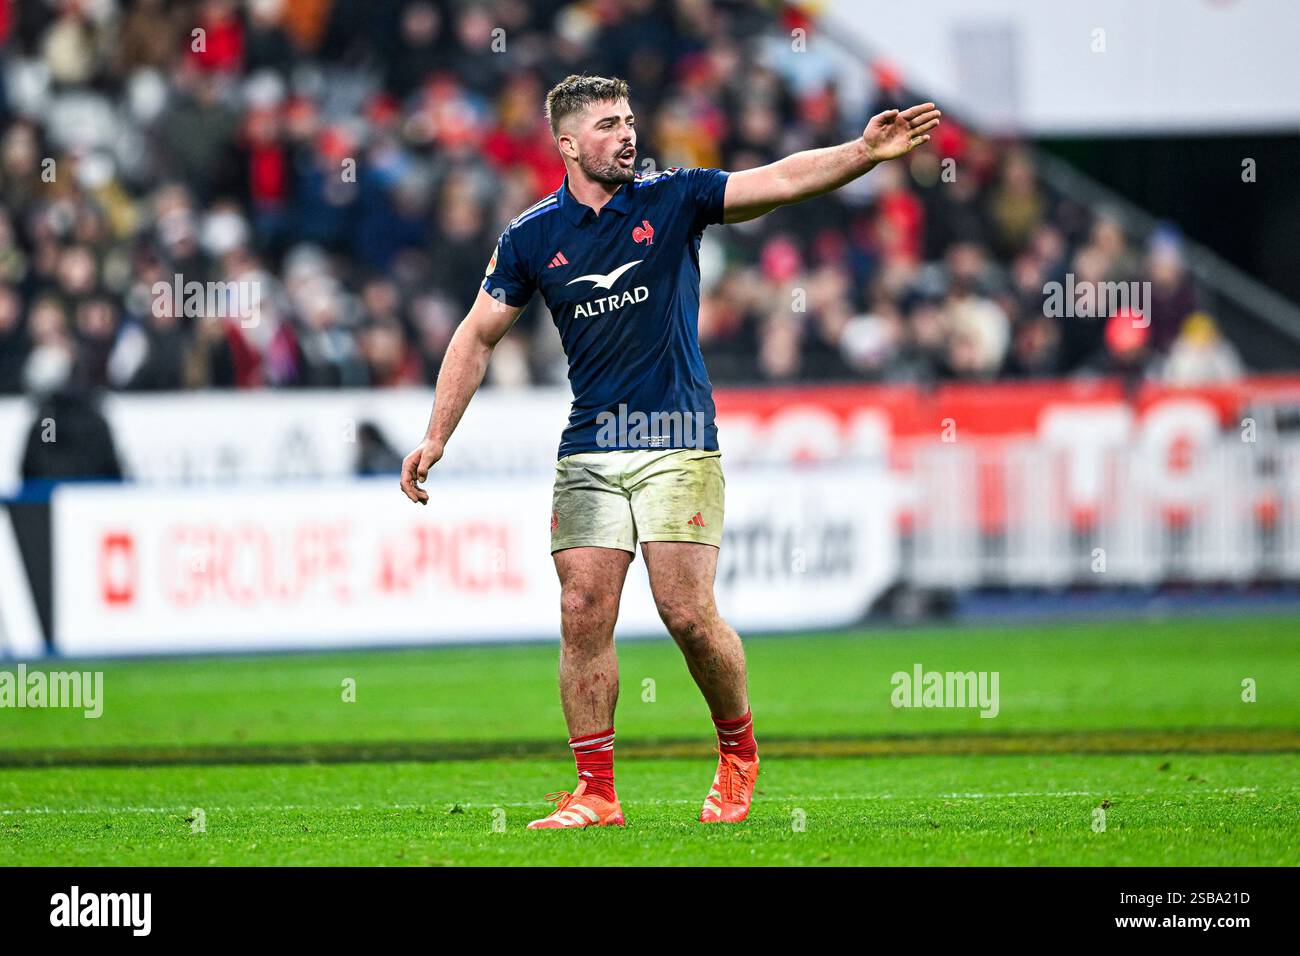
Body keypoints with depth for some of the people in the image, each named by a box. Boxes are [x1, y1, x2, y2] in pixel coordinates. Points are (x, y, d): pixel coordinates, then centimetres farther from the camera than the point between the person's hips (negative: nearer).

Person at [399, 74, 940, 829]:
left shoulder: (672, 199, 0)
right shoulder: (533, 236, 5)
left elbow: (781, 180, -11)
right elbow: (479, 336, 12)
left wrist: (864, 153, -27)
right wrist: (436, 438, 5)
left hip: (678, 441, -2)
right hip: (588, 448, 2)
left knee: (688, 613, -9)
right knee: (583, 612, -4)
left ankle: (739, 753, 15)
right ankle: (596, 792, 2)